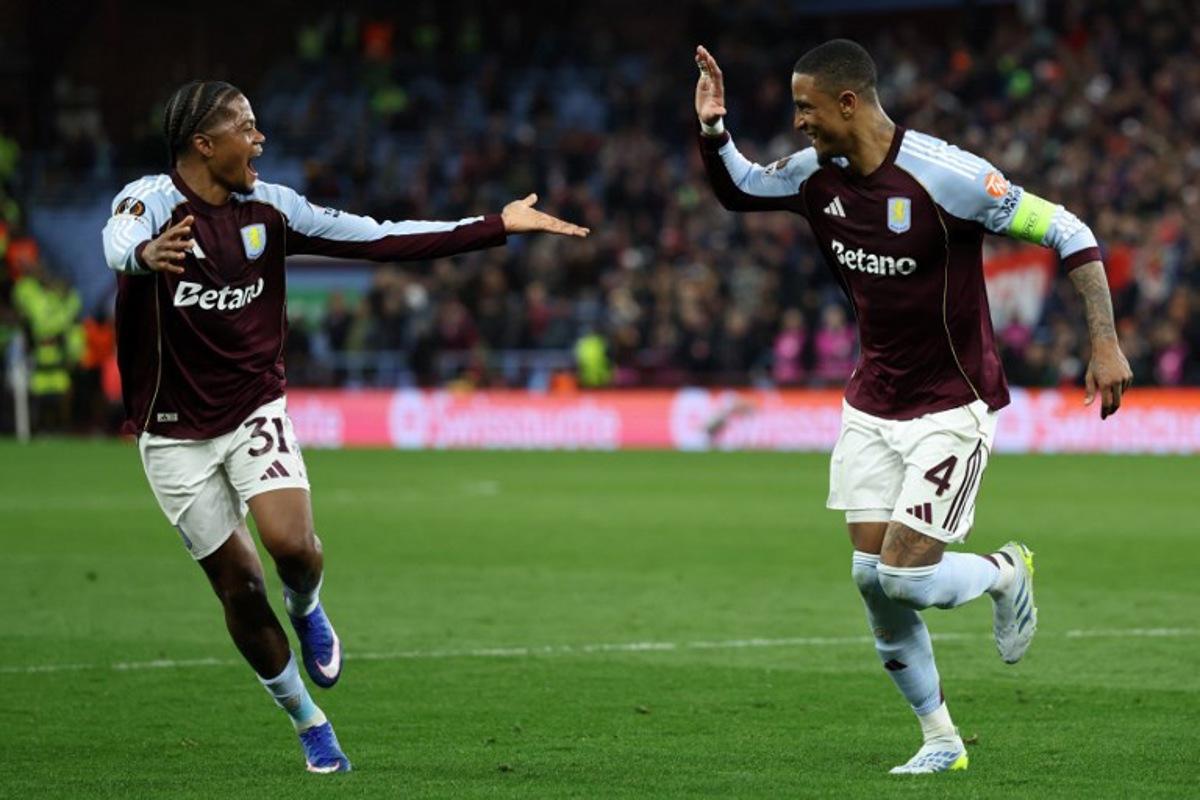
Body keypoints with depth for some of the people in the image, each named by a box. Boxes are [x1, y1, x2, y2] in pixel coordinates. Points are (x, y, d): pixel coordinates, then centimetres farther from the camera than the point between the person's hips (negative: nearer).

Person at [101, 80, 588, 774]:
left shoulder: (269, 209, 1)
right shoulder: (151, 201, -15)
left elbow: (381, 240, 4)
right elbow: (120, 243, -39)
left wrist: (499, 227, 1)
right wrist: (147, 255, -65)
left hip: (255, 413, 3)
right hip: (176, 435, -3)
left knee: (294, 547, -22)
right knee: (239, 587, 0)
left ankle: (307, 610, 15)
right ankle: (308, 723, 21)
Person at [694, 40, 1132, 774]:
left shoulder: (943, 176, -22)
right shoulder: (818, 174, -1)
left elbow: (1068, 233, -17)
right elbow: (739, 189, 18)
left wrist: (1105, 343, -22)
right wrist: (714, 129, -3)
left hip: (952, 408, -7)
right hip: (872, 406, 7)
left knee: (907, 578, -13)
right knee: (871, 577, 1)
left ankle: (1006, 573, 21)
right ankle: (941, 740, 17)